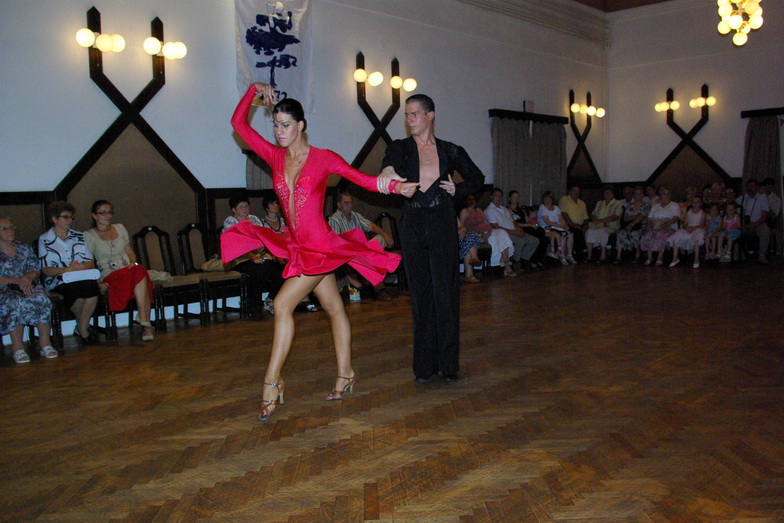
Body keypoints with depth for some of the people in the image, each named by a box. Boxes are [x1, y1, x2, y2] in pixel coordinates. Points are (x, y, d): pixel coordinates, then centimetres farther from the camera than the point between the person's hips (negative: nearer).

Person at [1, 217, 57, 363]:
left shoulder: (24, 248, 18)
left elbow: (36, 269, 10)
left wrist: (28, 277, -12)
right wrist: (17, 281, -18)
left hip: (28, 286, 3)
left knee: (42, 299, -31)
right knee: (16, 303, -37)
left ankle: (45, 342, -27)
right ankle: (17, 347, -30)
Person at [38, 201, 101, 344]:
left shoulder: (79, 236, 19)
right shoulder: (44, 240, 8)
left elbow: (91, 263, 12)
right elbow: (46, 270, -1)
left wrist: (81, 267, -11)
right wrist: (66, 270, -19)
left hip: (82, 279, 3)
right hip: (57, 283, -3)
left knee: (92, 286, -33)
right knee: (76, 289, -37)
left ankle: (81, 328, -13)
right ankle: (85, 326, -11)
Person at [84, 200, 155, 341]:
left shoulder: (120, 228, 22)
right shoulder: (89, 235, 7)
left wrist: (133, 262, 1)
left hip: (129, 270, 4)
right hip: (109, 276, -4)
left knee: (139, 270, -36)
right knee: (140, 272, -36)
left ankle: (144, 320, -38)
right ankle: (146, 323, -37)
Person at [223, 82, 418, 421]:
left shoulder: (323, 158, -7)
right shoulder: (275, 156, 6)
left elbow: (361, 178, -9)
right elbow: (238, 123, 10)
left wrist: (395, 186, -22)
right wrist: (254, 91, 5)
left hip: (320, 247, -6)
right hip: (297, 246, 6)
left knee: (282, 304, -15)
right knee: (334, 308, 15)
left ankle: (272, 382, -7)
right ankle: (345, 374, 26)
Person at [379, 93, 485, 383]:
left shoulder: (450, 151, 6)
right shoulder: (399, 148, 4)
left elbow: (477, 177, 20)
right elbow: (388, 169, -20)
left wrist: (457, 190, 0)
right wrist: (388, 175, -45)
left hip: (443, 227, -1)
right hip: (412, 227, 1)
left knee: (445, 293, -3)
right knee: (420, 296, 5)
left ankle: (448, 363, 7)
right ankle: (424, 364, 15)